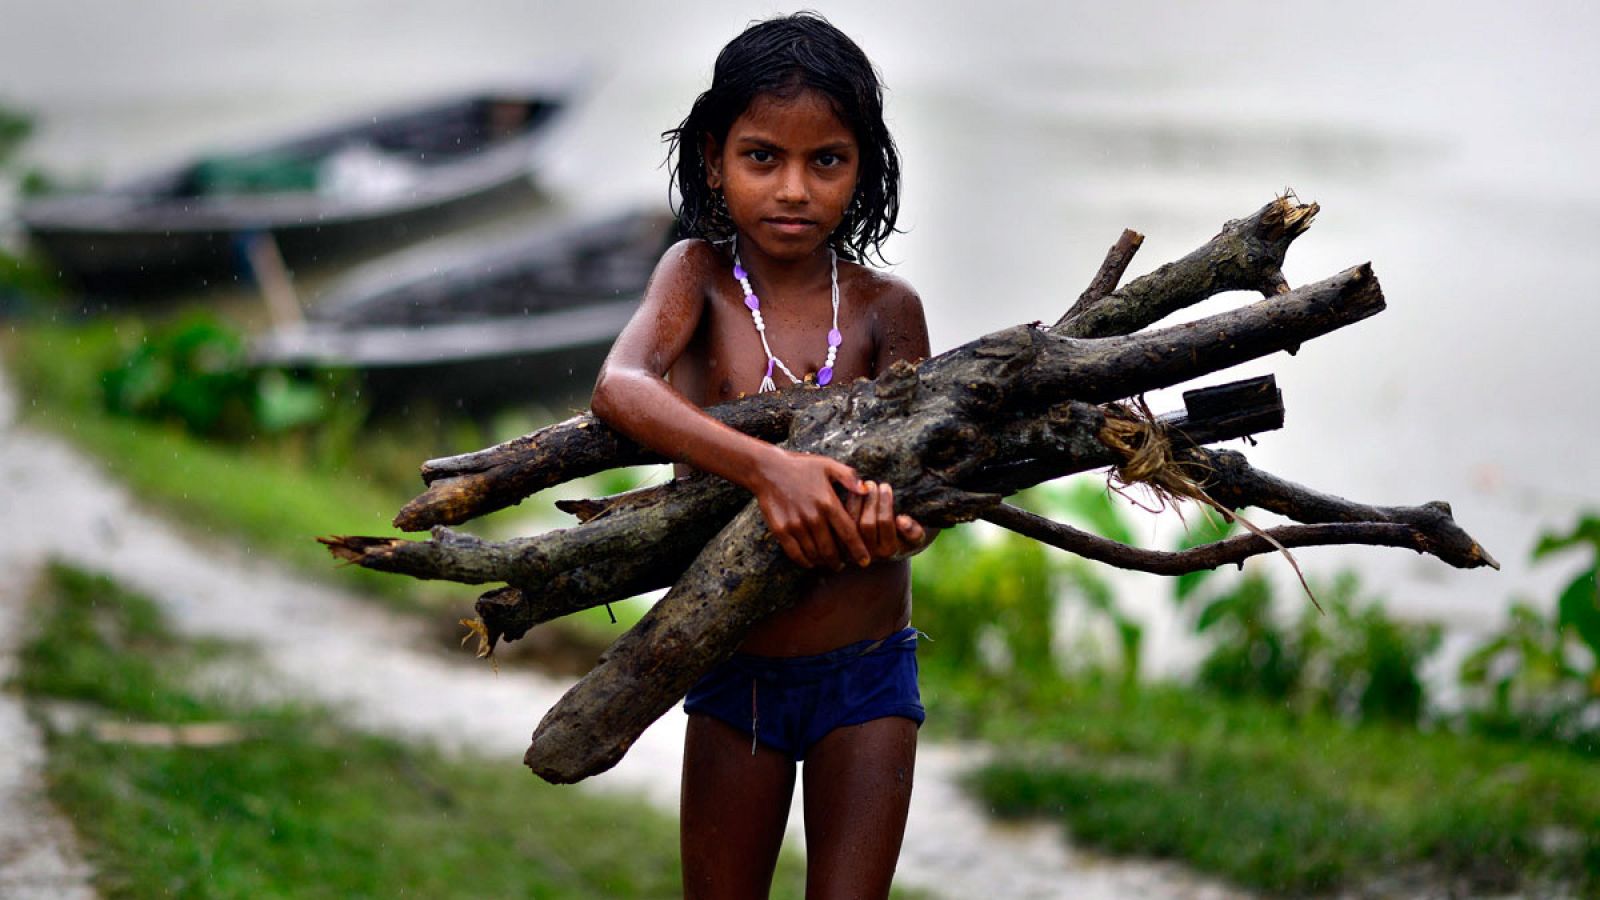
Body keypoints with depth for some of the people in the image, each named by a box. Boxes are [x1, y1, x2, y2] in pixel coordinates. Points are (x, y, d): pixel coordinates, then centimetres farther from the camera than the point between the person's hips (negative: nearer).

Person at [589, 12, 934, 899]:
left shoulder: (884, 308, -6)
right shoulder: (699, 274, -8)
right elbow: (618, 389, -27)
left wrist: (896, 525, -32)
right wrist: (764, 466, -42)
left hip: (867, 671, 0)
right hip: (733, 671, 1)